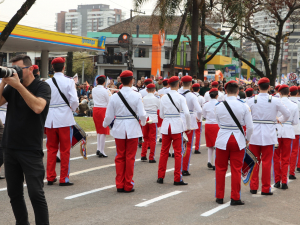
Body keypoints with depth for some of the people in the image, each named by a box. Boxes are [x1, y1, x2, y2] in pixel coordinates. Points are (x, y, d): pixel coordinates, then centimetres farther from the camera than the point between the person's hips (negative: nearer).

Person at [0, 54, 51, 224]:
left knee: (36, 193, -7)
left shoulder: (42, 87, -5)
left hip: (31, 151, -5)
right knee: (14, 192, 12)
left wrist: (19, 85, -23)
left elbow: (38, 107, -25)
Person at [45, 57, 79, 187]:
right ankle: (64, 179, 7)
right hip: (65, 118, -3)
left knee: (51, 149, 12)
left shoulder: (47, 82, 2)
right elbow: (74, 100, -13)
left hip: (50, 119, 3)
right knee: (65, 150, 4)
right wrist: (72, 109, 7)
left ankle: (50, 177, 15)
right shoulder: (69, 81, -6)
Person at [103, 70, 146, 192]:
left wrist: (105, 124, 22)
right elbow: (142, 114, -9)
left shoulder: (114, 97, -4)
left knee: (120, 157, 11)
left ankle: (119, 185, 14)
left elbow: (109, 116, 1)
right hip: (133, 129, -2)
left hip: (119, 129, 2)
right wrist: (143, 122, 13)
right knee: (130, 157, 6)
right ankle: (128, 185, 11)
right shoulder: (136, 96, -9)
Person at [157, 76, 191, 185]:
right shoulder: (180, 97, -6)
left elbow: (161, 114, 9)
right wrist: (188, 126, -2)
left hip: (166, 125, 3)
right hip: (177, 125, -3)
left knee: (164, 151, 11)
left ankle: (160, 177, 14)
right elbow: (187, 113, -14)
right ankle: (177, 179, 3)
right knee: (178, 152, 2)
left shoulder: (164, 97, 4)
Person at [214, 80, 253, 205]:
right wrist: (247, 139, 13)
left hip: (223, 139, 1)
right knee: (236, 170, 7)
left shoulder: (218, 106, -5)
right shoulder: (244, 106, -7)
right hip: (238, 140, -1)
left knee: (220, 169, 13)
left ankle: (219, 197, 19)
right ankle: (235, 198, 11)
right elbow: (250, 127, -5)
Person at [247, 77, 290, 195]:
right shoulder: (275, 100, -5)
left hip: (254, 133, 1)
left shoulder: (251, 100, -5)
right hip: (268, 134, -1)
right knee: (266, 162, 5)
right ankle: (265, 189, 9)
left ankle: (253, 187, 14)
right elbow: (287, 114, 3)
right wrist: (280, 120, 21)